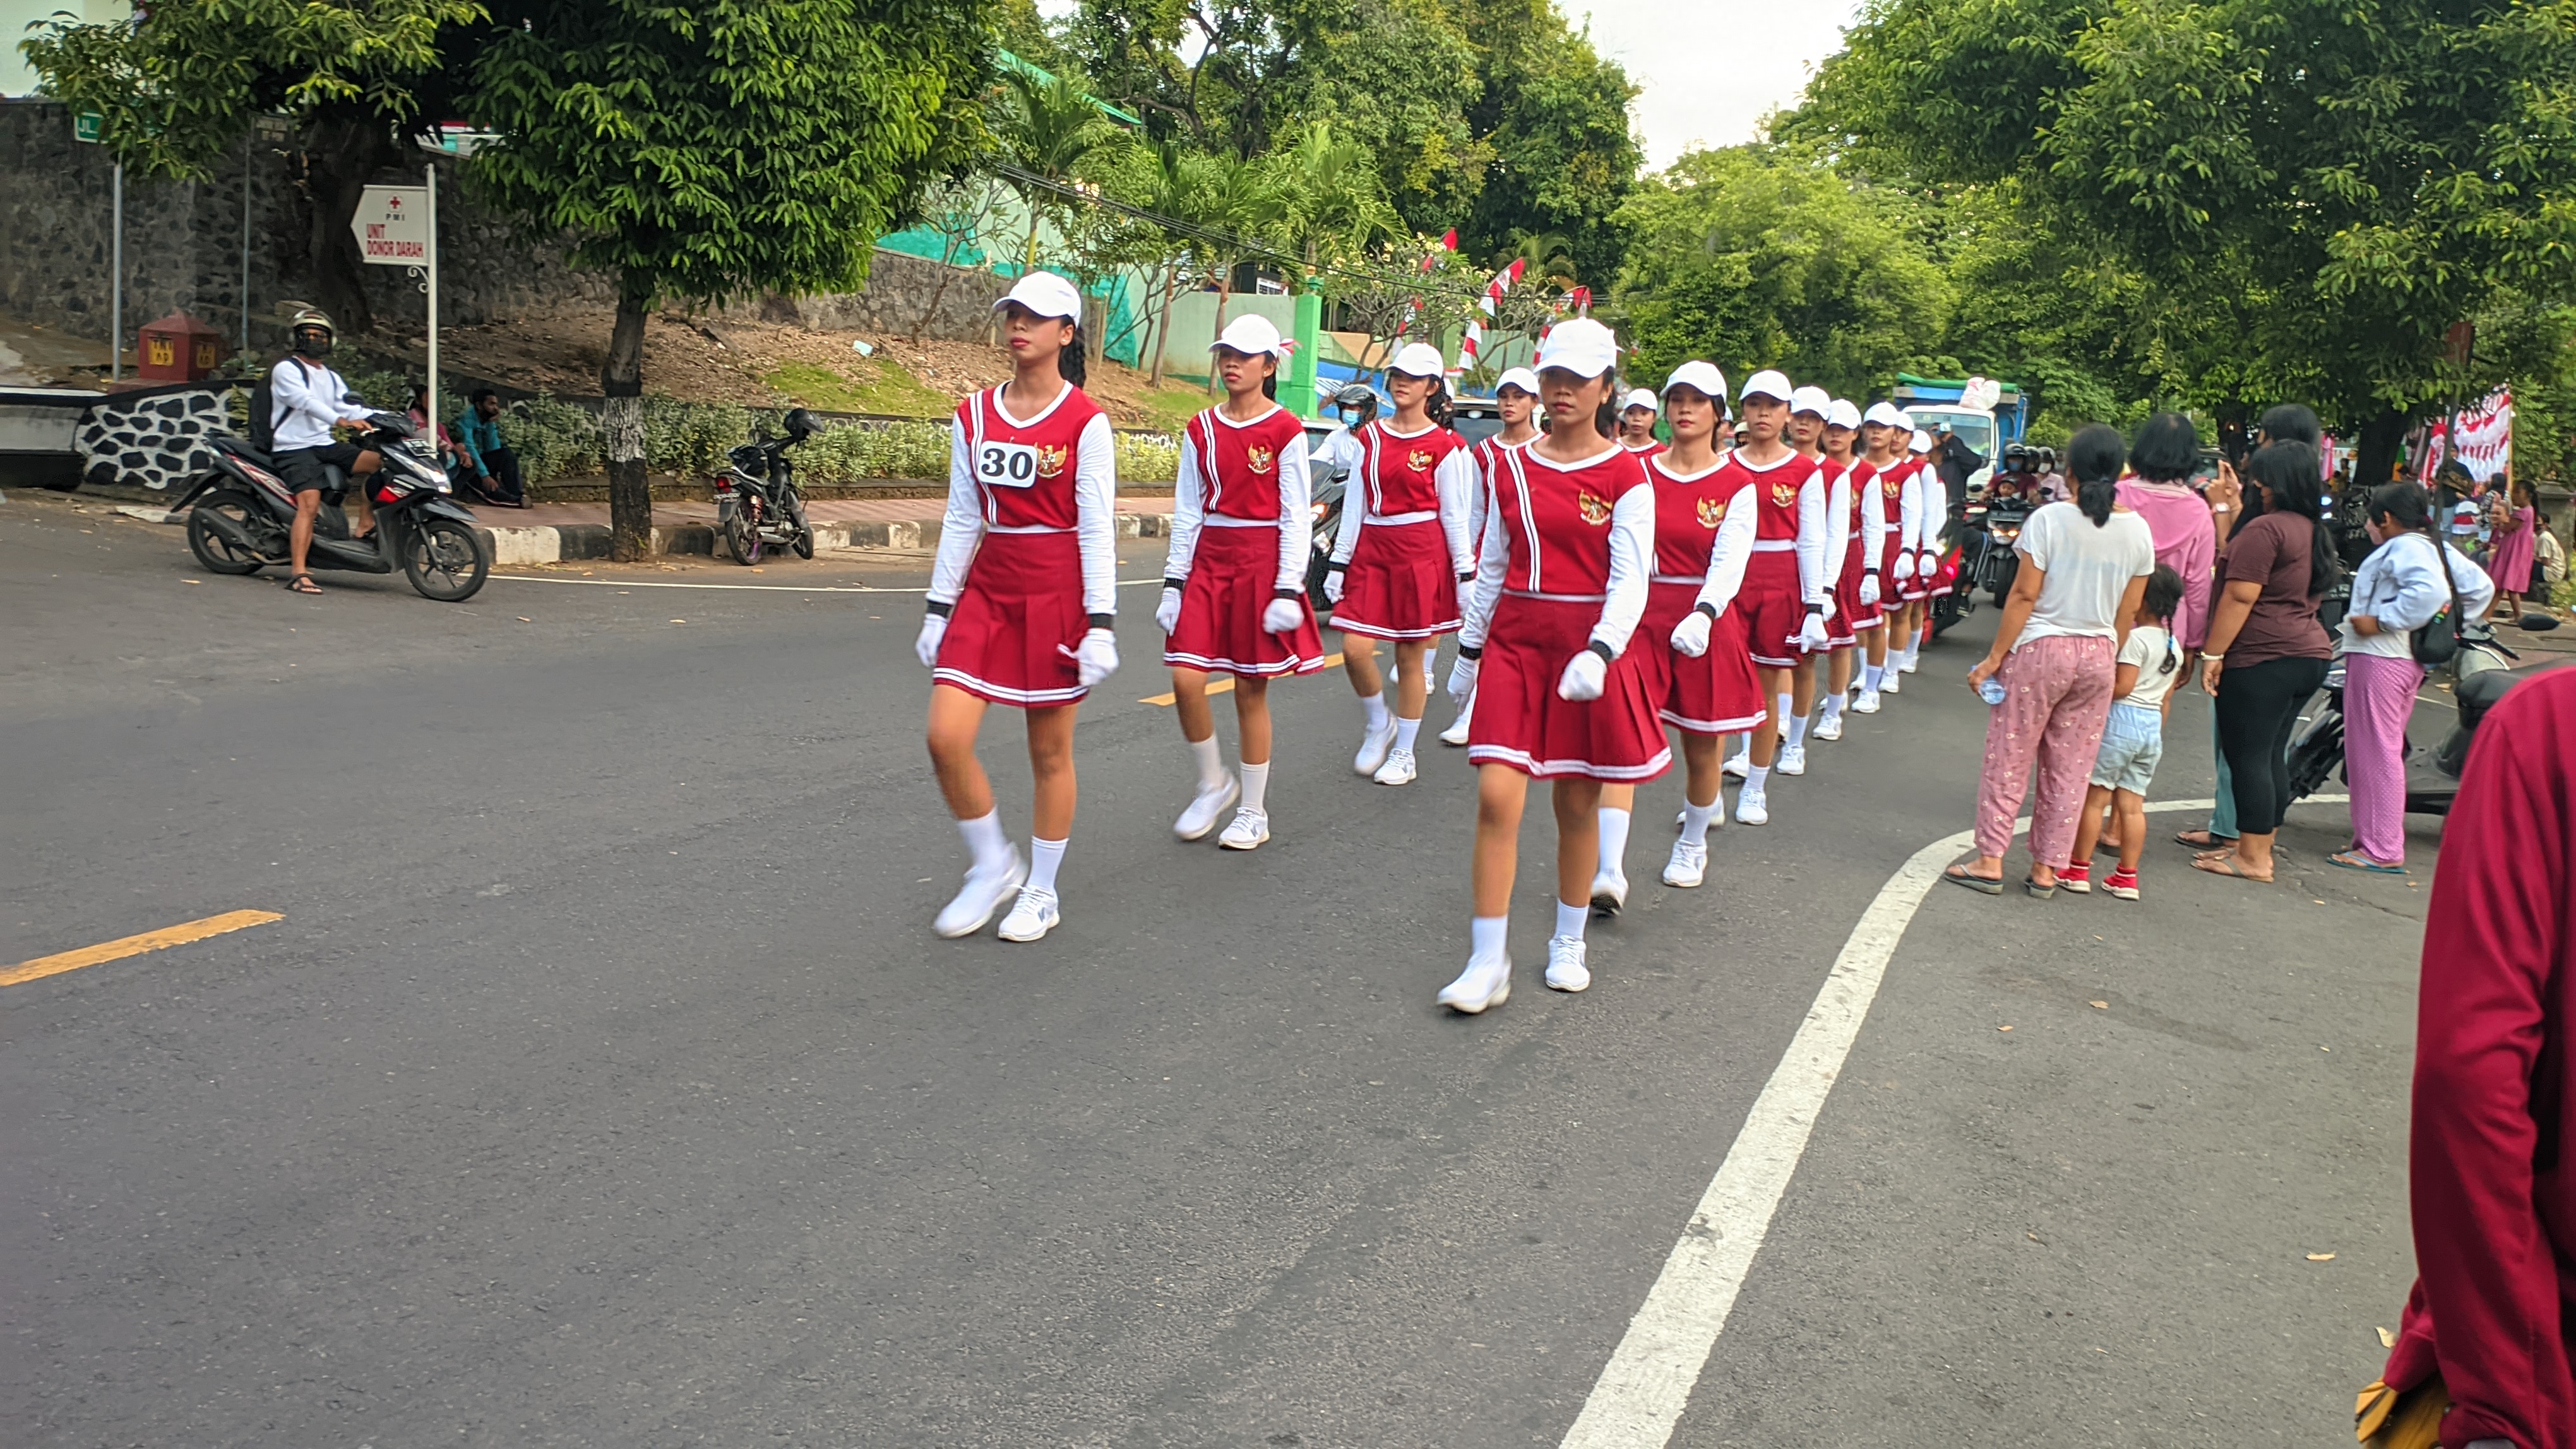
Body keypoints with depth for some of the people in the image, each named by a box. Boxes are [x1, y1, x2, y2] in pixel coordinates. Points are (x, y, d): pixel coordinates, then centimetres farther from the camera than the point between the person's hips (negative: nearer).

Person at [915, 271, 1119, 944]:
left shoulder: (1085, 421, -7)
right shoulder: (974, 416, 7)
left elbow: (1097, 528, -9)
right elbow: (961, 519, 10)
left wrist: (1100, 622, -14)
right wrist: (939, 608, 9)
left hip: (1057, 593, -4)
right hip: (987, 589, 4)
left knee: (1049, 753, 5)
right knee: (946, 736, -7)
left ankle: (1042, 892, 22)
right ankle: (993, 867, 15)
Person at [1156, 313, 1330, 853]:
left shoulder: (1285, 431, -5)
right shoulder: (1201, 429, 8)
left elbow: (1296, 517, -6)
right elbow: (1187, 511, 10)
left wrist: (1287, 589, -12)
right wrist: (1174, 581, 5)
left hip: (1261, 562, -4)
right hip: (1208, 561, 4)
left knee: (1251, 691, 2)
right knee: (1185, 681, -6)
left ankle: (1254, 812, 15)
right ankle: (1214, 783, 18)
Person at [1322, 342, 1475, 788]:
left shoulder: (1444, 446, -1)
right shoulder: (1370, 436, 10)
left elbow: (1454, 514, 0)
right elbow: (1354, 503, 10)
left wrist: (1465, 572, -4)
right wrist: (1338, 563, 7)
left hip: (1422, 553, -4)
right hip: (1371, 550, 4)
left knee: (1410, 657, 2)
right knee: (1355, 649, -7)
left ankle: (1404, 752, 15)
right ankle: (1378, 725, 20)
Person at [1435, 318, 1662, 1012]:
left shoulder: (1625, 474, -4)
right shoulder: (1512, 467, 8)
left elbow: (1631, 578, -11)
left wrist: (1599, 652, -25)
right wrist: (1469, 649, 13)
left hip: (1589, 648, -2)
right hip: (1514, 643, 2)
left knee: (1577, 804, 8)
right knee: (1496, 796, -9)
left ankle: (1569, 946, 27)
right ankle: (1488, 962, -2)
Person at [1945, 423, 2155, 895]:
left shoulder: (2049, 519, -11)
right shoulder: (2138, 531, 1)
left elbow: (2024, 596, -12)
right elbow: (2128, 612, 5)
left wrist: (1995, 657, -6)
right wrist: (2111, 661, 17)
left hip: (2040, 648, -4)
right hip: (2098, 655, 4)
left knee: (2009, 759, 5)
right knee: (2070, 769, 10)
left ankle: (1990, 862, 7)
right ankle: (2045, 870, 16)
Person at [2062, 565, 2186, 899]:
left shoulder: (2136, 639, -14)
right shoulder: (2174, 646, 11)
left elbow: (2122, 687, -20)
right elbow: (2166, 695, 16)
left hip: (2122, 719, -8)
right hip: (2153, 725, 8)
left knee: (2095, 797, 0)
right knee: (2132, 805, 10)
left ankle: (2079, 870, 3)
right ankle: (2127, 877, 11)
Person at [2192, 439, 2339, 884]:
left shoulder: (2267, 528, -13)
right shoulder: (2317, 532, 15)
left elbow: (2240, 596, -18)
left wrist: (2213, 653, -15)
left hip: (2262, 659, -9)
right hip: (2309, 652, 9)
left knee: (2248, 756, -4)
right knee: (2271, 755, 13)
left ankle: (2254, 858, -1)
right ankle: (2257, 847, 20)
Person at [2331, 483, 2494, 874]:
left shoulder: (2404, 548, -13)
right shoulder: (2436, 547, 17)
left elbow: (2429, 591, -30)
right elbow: (2481, 589, 19)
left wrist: (2379, 622, -24)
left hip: (2379, 658, -11)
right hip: (2408, 661, 11)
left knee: (2374, 753, -6)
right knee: (2383, 751, 16)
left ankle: (2382, 851, -4)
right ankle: (2373, 837, 23)